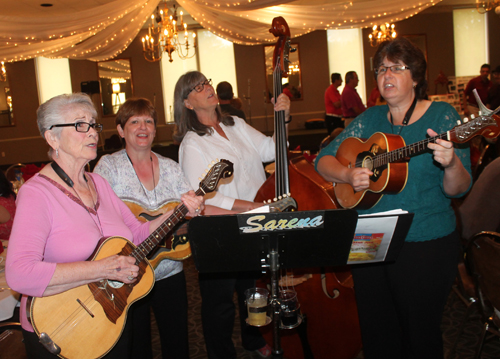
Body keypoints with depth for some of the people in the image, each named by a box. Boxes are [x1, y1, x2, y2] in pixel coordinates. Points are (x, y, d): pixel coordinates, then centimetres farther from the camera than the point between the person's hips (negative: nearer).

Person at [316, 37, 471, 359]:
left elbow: (457, 189, -11)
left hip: (425, 247, -4)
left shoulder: (442, 115, -6)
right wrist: (347, 174, -14)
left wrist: (451, 163, -33)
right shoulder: (369, 119, 7)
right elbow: (324, 160, 6)